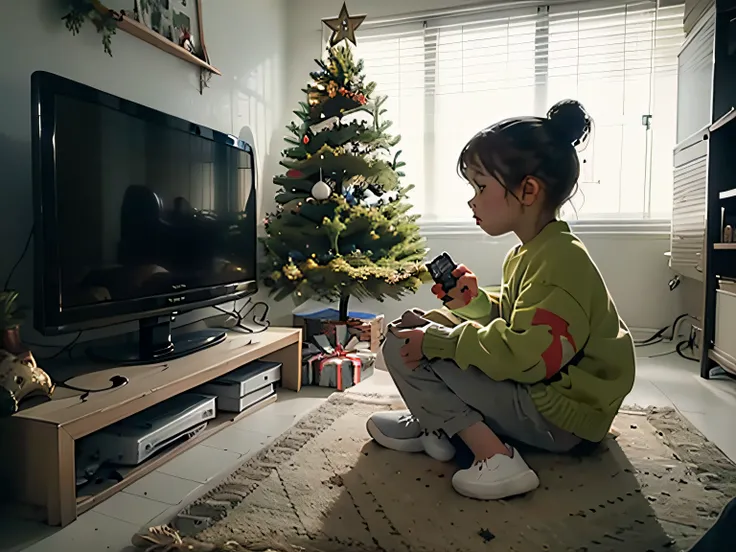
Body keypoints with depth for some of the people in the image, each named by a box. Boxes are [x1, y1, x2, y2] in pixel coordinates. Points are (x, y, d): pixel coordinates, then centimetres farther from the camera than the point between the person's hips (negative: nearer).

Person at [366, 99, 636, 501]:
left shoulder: (561, 259, -22)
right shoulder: (527, 253, 9)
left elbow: (523, 356, -30)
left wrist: (435, 340, -24)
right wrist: (473, 302, -4)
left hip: (559, 417, -10)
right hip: (534, 391, 10)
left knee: (403, 344, -15)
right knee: (418, 326, 13)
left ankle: (494, 456, -16)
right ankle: (436, 426, 6)